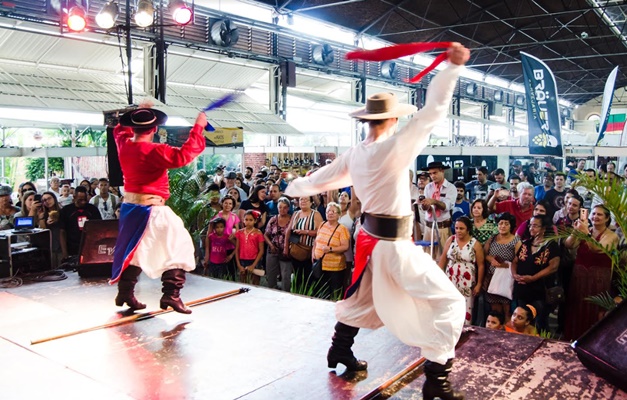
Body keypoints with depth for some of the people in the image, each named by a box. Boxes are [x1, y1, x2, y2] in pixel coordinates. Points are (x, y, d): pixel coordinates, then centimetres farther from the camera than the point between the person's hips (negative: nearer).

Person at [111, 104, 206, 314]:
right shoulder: (155, 151, -19)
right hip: (151, 210, -8)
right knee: (177, 246, -3)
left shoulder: (124, 145, 4)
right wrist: (198, 128, -23)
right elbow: (183, 156, -29)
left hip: (130, 207, 8)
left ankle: (125, 292, 29)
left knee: (133, 248, 22)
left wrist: (136, 114, 34)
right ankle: (171, 295, -13)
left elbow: (120, 129, 27)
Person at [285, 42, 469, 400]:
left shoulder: (353, 155, 3)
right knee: (449, 303, 2)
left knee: (363, 296, 30)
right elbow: (433, 111, -21)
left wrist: (294, 187, 35)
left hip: (371, 237, 8)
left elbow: (319, 180, 15)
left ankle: (340, 350, 46)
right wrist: (453, 67, -17)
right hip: (395, 244, -8)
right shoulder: (395, 147, -19)